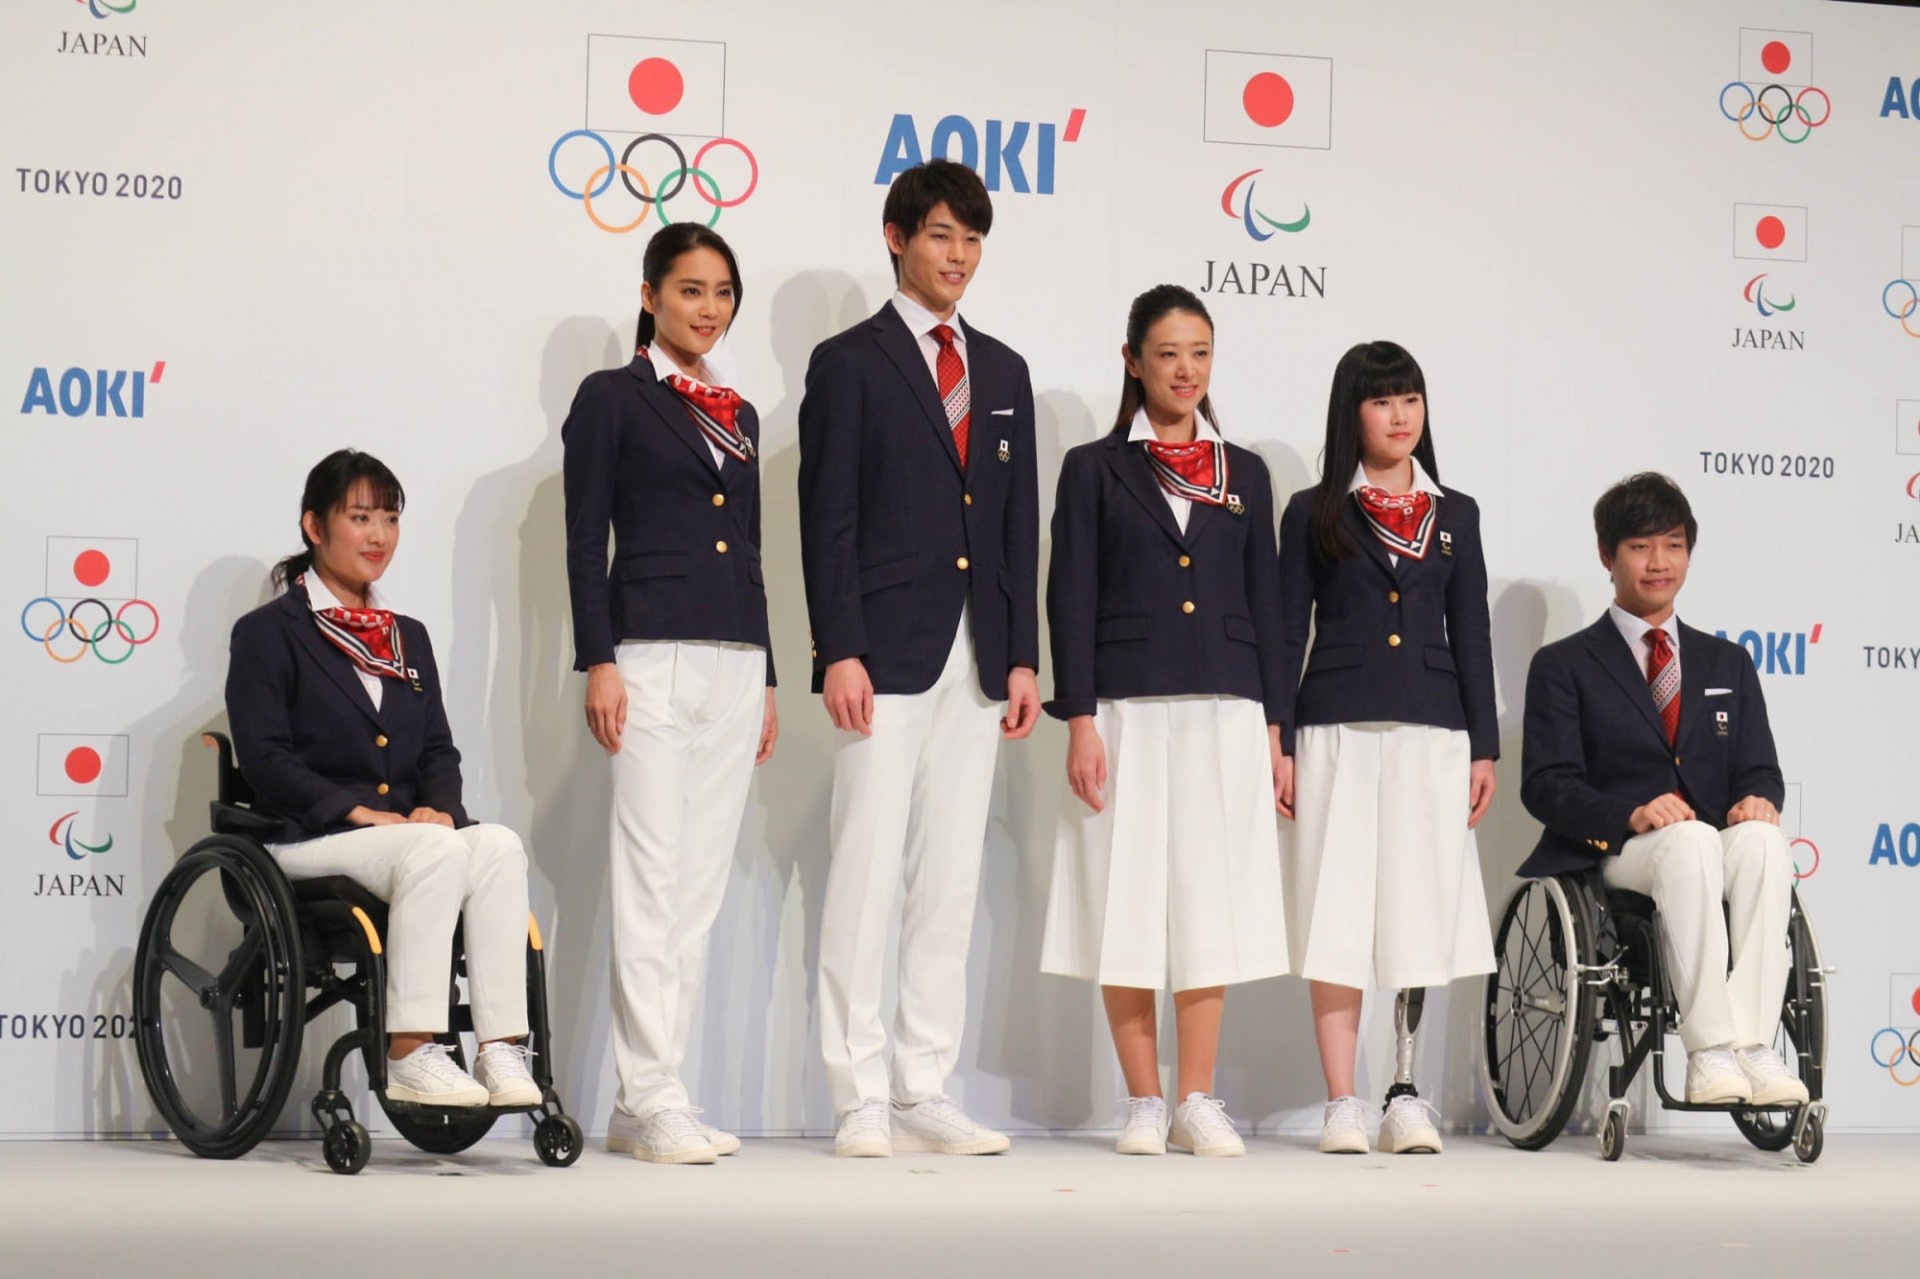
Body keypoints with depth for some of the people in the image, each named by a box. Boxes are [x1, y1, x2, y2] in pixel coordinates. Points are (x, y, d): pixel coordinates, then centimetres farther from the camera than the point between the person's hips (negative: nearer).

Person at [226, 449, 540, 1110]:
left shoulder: (408, 637, 25)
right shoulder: (268, 633, 5)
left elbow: (439, 750, 18)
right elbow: (265, 759, -6)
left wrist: (437, 806, -5)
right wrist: (357, 810, -17)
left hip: (407, 827, 5)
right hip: (308, 836, -5)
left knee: (499, 844, -28)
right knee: (437, 852, -35)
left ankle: (502, 1051, -36)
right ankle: (409, 1056, -34)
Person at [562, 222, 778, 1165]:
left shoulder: (740, 416, 18)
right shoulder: (612, 398, 1)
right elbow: (584, 544, -4)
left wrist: (768, 679, 16)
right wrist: (598, 662, -13)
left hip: (736, 665, 6)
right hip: (652, 656, -6)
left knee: (700, 886, 5)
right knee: (651, 881, -8)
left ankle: (644, 1103, 9)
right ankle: (651, 1098, -6)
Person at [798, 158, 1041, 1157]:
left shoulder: (1002, 372, 17)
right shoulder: (849, 363, 1)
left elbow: (1020, 523, 16)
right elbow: (827, 520, -5)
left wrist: (1023, 656, 8)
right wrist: (840, 651, -13)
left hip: (976, 659, 5)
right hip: (887, 656, -5)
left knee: (951, 884, 6)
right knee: (865, 874, -5)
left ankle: (925, 1095, 10)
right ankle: (860, 1100, -1)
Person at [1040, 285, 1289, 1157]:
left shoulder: (1244, 474, 13)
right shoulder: (1095, 470, 5)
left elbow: (1265, 604, 12)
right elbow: (1071, 601, 0)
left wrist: (1274, 729, 7)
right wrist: (1080, 722, -8)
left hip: (1225, 714, 2)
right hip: (1128, 713, -2)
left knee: (1211, 903, 2)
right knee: (1128, 905, -1)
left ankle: (1198, 1101, 9)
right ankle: (1144, 1103, 8)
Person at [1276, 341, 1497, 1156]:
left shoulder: (1454, 515, 12)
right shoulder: (1316, 514, 6)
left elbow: (1471, 635, 11)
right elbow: (1289, 633, 4)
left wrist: (1484, 747, 6)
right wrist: (1277, 744, -3)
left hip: (1431, 732, 2)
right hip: (1338, 731, -2)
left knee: (1419, 913, 3)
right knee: (1338, 916, -3)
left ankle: (1408, 1100, 10)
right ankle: (1341, 1104, 1)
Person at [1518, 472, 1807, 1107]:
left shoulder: (1727, 662, 24)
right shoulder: (1564, 666, 11)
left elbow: (1758, 768, 15)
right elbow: (1546, 786, -1)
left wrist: (1759, 799, -12)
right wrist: (1632, 814, -20)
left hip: (1719, 846, 3)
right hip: (1611, 857, -3)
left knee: (1763, 840, -34)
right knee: (1690, 840, -39)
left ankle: (1751, 1043, -43)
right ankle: (1710, 1053, -47)